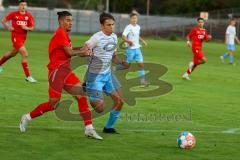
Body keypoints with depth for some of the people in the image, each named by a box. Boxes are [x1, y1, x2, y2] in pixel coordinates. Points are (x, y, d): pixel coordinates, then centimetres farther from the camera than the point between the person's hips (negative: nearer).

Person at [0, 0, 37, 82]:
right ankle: (28, 76, -12)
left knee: (13, 53, 25)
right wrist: (8, 27, -14)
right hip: (16, 36, -5)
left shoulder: (29, 15, -1)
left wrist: (26, 28, -20)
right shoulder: (14, 14, -8)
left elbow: (32, 27, 1)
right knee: (25, 54, -17)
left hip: (23, 37, 6)